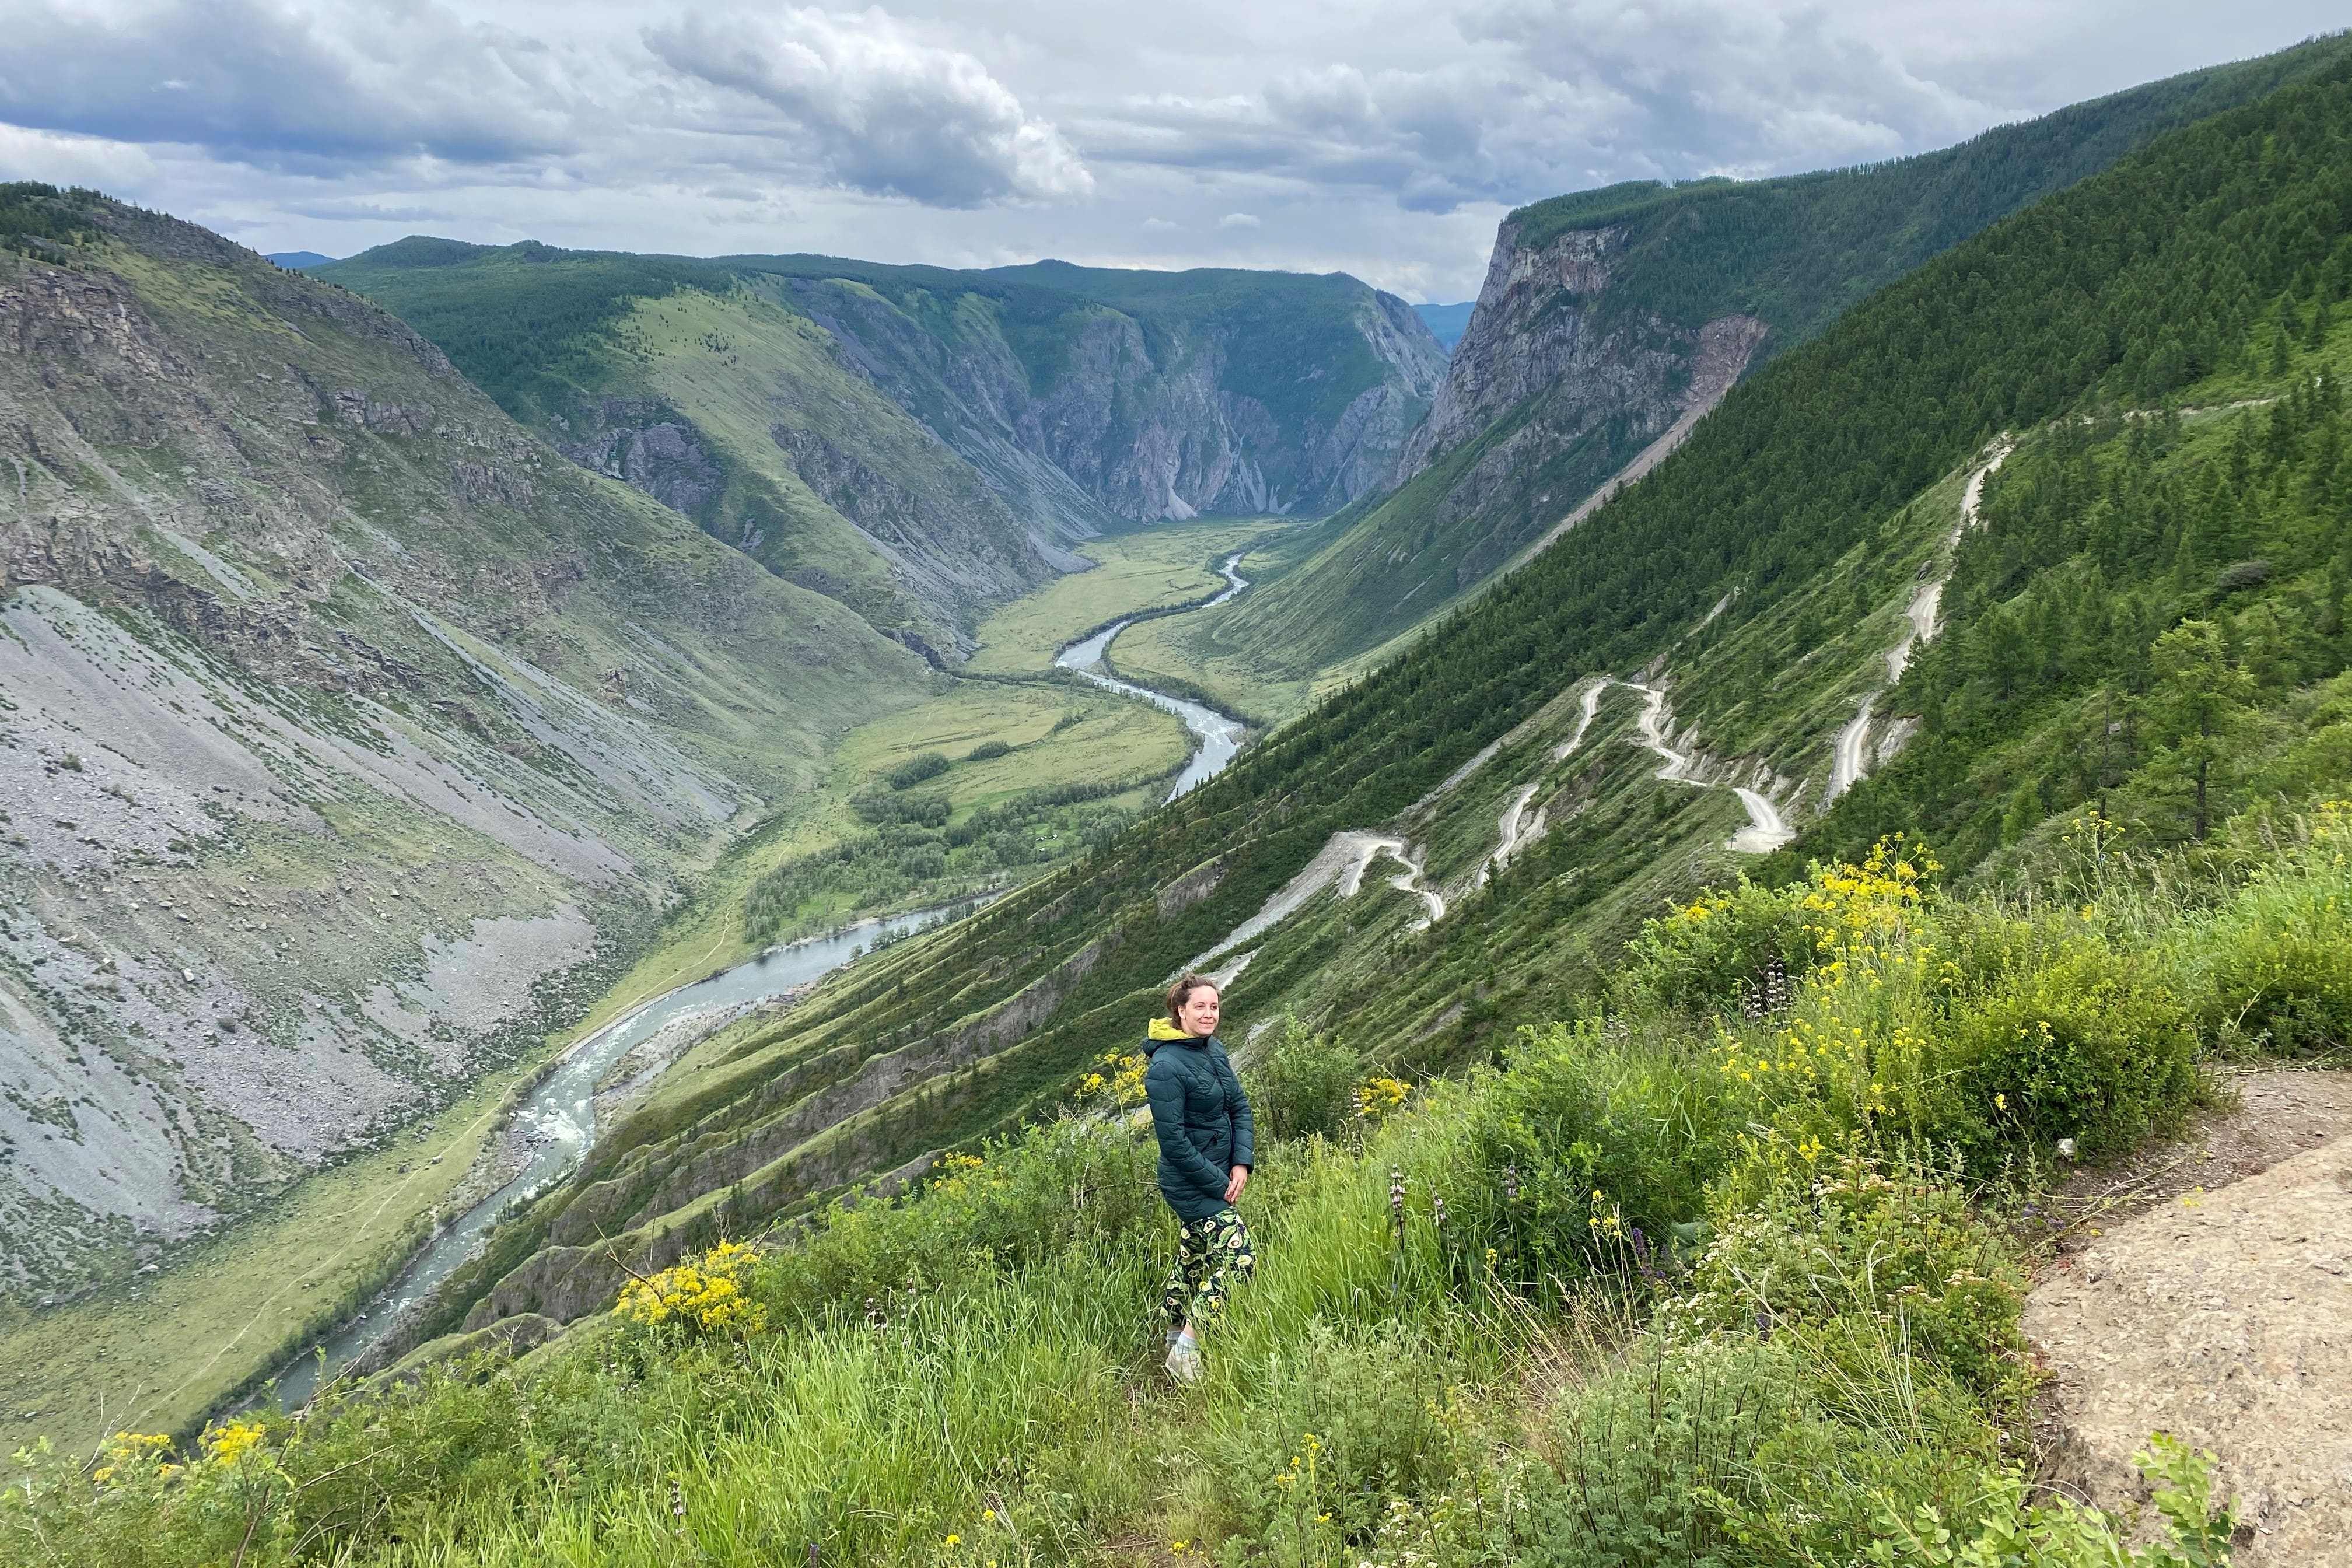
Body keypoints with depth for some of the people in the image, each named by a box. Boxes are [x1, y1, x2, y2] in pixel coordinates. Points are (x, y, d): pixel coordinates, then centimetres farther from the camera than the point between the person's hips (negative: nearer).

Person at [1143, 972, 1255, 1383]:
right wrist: (1218, 1184, -16)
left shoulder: (1214, 1049, 3)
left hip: (1219, 1176, 8)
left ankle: (1176, 1336, 37)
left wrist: (1241, 1164, -7)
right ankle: (1186, 1352, -4)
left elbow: (1239, 1107, 6)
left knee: (1194, 1257, 20)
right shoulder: (1167, 1067, -22)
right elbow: (1174, 1142, -22)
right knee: (1237, 1261, -12)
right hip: (1192, 1185, -8)